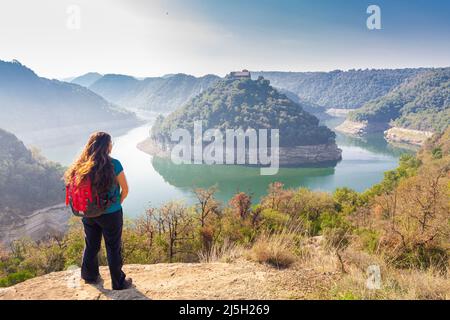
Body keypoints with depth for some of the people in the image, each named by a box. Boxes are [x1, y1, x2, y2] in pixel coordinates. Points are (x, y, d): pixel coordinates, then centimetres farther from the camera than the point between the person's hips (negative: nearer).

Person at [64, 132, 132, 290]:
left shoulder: (81, 165, -5)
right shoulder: (113, 164, -18)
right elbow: (125, 190, -9)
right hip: (110, 214, -4)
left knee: (90, 245, 23)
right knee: (113, 248, 11)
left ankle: (90, 276, 42)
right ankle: (119, 283, 25)